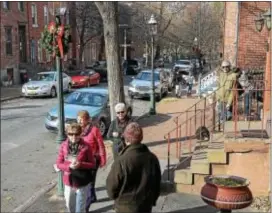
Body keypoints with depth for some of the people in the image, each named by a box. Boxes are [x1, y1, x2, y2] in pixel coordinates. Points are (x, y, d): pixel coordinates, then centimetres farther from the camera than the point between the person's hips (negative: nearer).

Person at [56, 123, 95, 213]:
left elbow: (93, 164, -7)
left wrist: (81, 164, -24)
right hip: (68, 182, 3)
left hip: (81, 183, -3)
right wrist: (69, 166, -20)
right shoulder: (63, 146, -6)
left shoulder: (85, 146, -13)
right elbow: (58, 164, -2)